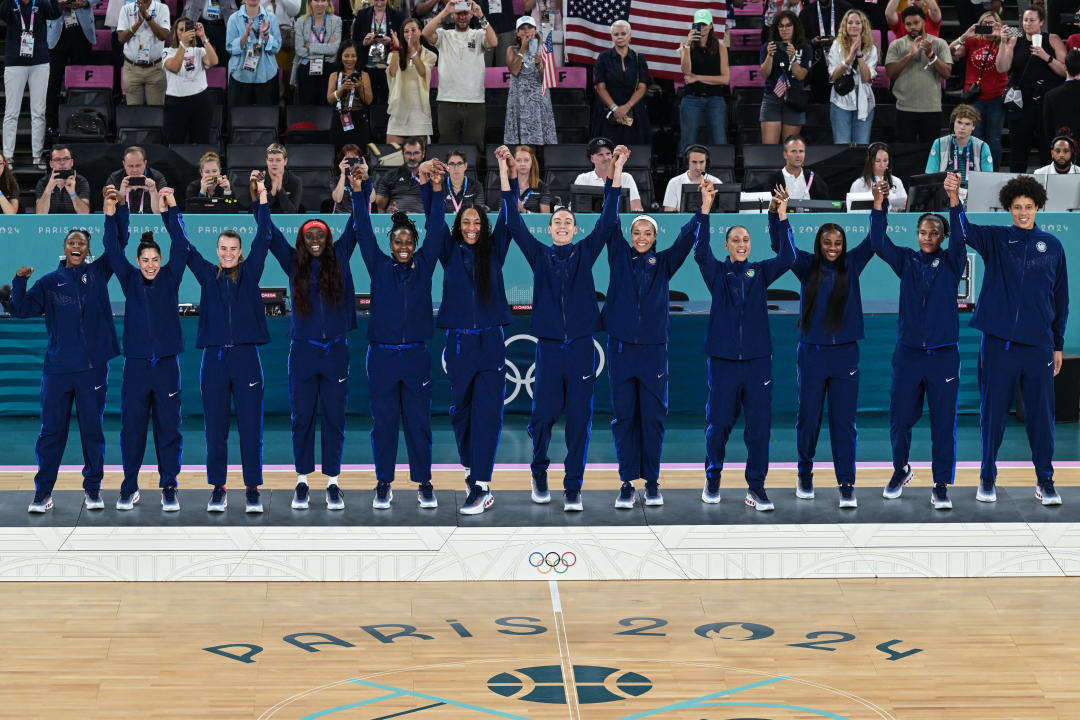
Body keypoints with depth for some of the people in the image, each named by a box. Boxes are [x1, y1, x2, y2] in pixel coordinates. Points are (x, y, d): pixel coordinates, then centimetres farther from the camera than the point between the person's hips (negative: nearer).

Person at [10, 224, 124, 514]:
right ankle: (43, 492, 9)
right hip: (57, 368, 0)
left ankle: (92, 489, 16)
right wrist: (19, 281, -13)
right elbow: (19, 309, 2)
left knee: (92, 429, 6)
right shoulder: (50, 282, 8)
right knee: (51, 431, 3)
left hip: (93, 367, 0)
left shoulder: (97, 274, 8)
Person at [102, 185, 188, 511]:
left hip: (167, 363, 0)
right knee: (131, 427, 2)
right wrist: (112, 214, -11)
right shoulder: (130, 280, 7)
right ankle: (129, 488, 10)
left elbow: (180, 246, -4)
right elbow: (114, 249, 0)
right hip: (136, 363, 0)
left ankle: (169, 487, 8)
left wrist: (170, 210, -13)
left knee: (168, 427, 2)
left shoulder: (170, 279, 6)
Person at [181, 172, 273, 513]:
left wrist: (261, 196, -7)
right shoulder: (207, 274, 9)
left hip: (245, 357, -1)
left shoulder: (249, 273, 7)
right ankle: (218, 488, 11)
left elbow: (263, 238, 0)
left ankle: (253, 489, 6)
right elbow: (182, 244, 7)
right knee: (215, 428, 4)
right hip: (214, 358, 1)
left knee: (250, 427, 0)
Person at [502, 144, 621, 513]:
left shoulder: (585, 253, 8)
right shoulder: (539, 255, 8)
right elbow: (514, 222, 2)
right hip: (549, 347, 0)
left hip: (581, 347, 0)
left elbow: (608, 220, 2)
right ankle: (539, 473, 25)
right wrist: (506, 174, -4)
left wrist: (617, 169, -4)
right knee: (543, 415, 1)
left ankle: (573, 487, 5)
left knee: (579, 419, -1)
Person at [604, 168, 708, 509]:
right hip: (621, 346, 0)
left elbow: (687, 238, -1)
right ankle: (628, 482, 5)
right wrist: (613, 182, -8)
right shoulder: (620, 257, 8)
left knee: (653, 415, 2)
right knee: (623, 415, 1)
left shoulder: (663, 263, 9)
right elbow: (611, 225, 0)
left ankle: (651, 481, 10)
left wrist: (704, 207, -15)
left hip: (654, 348, 0)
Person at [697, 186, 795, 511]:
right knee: (718, 424, 4)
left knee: (759, 426, 0)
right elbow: (701, 252, -12)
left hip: (758, 360, 1)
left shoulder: (760, 272, 9)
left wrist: (779, 215, -17)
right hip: (723, 359, -1)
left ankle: (756, 487, 7)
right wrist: (705, 207, -22)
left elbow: (787, 257, -7)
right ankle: (712, 480, 22)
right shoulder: (717, 273, 5)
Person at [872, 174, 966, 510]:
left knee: (943, 423, 0)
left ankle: (941, 486, 8)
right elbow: (879, 243, -10)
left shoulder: (951, 262, 1)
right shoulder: (906, 260, 5)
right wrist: (879, 204, -26)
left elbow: (959, 237, -18)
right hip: (908, 353, 2)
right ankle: (901, 471, 30)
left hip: (943, 355, -2)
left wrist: (954, 198, -34)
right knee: (900, 418, 8)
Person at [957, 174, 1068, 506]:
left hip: (1038, 345, 1)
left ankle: (1045, 481, 14)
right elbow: (965, 230, -16)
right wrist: (954, 198, -36)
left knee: (1041, 414, 4)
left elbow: (1061, 299, 11)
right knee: (994, 410, 5)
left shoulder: (1052, 246, 7)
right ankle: (987, 478, 17)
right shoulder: (996, 239, 3)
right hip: (998, 341, -1)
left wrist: (1058, 344, 9)